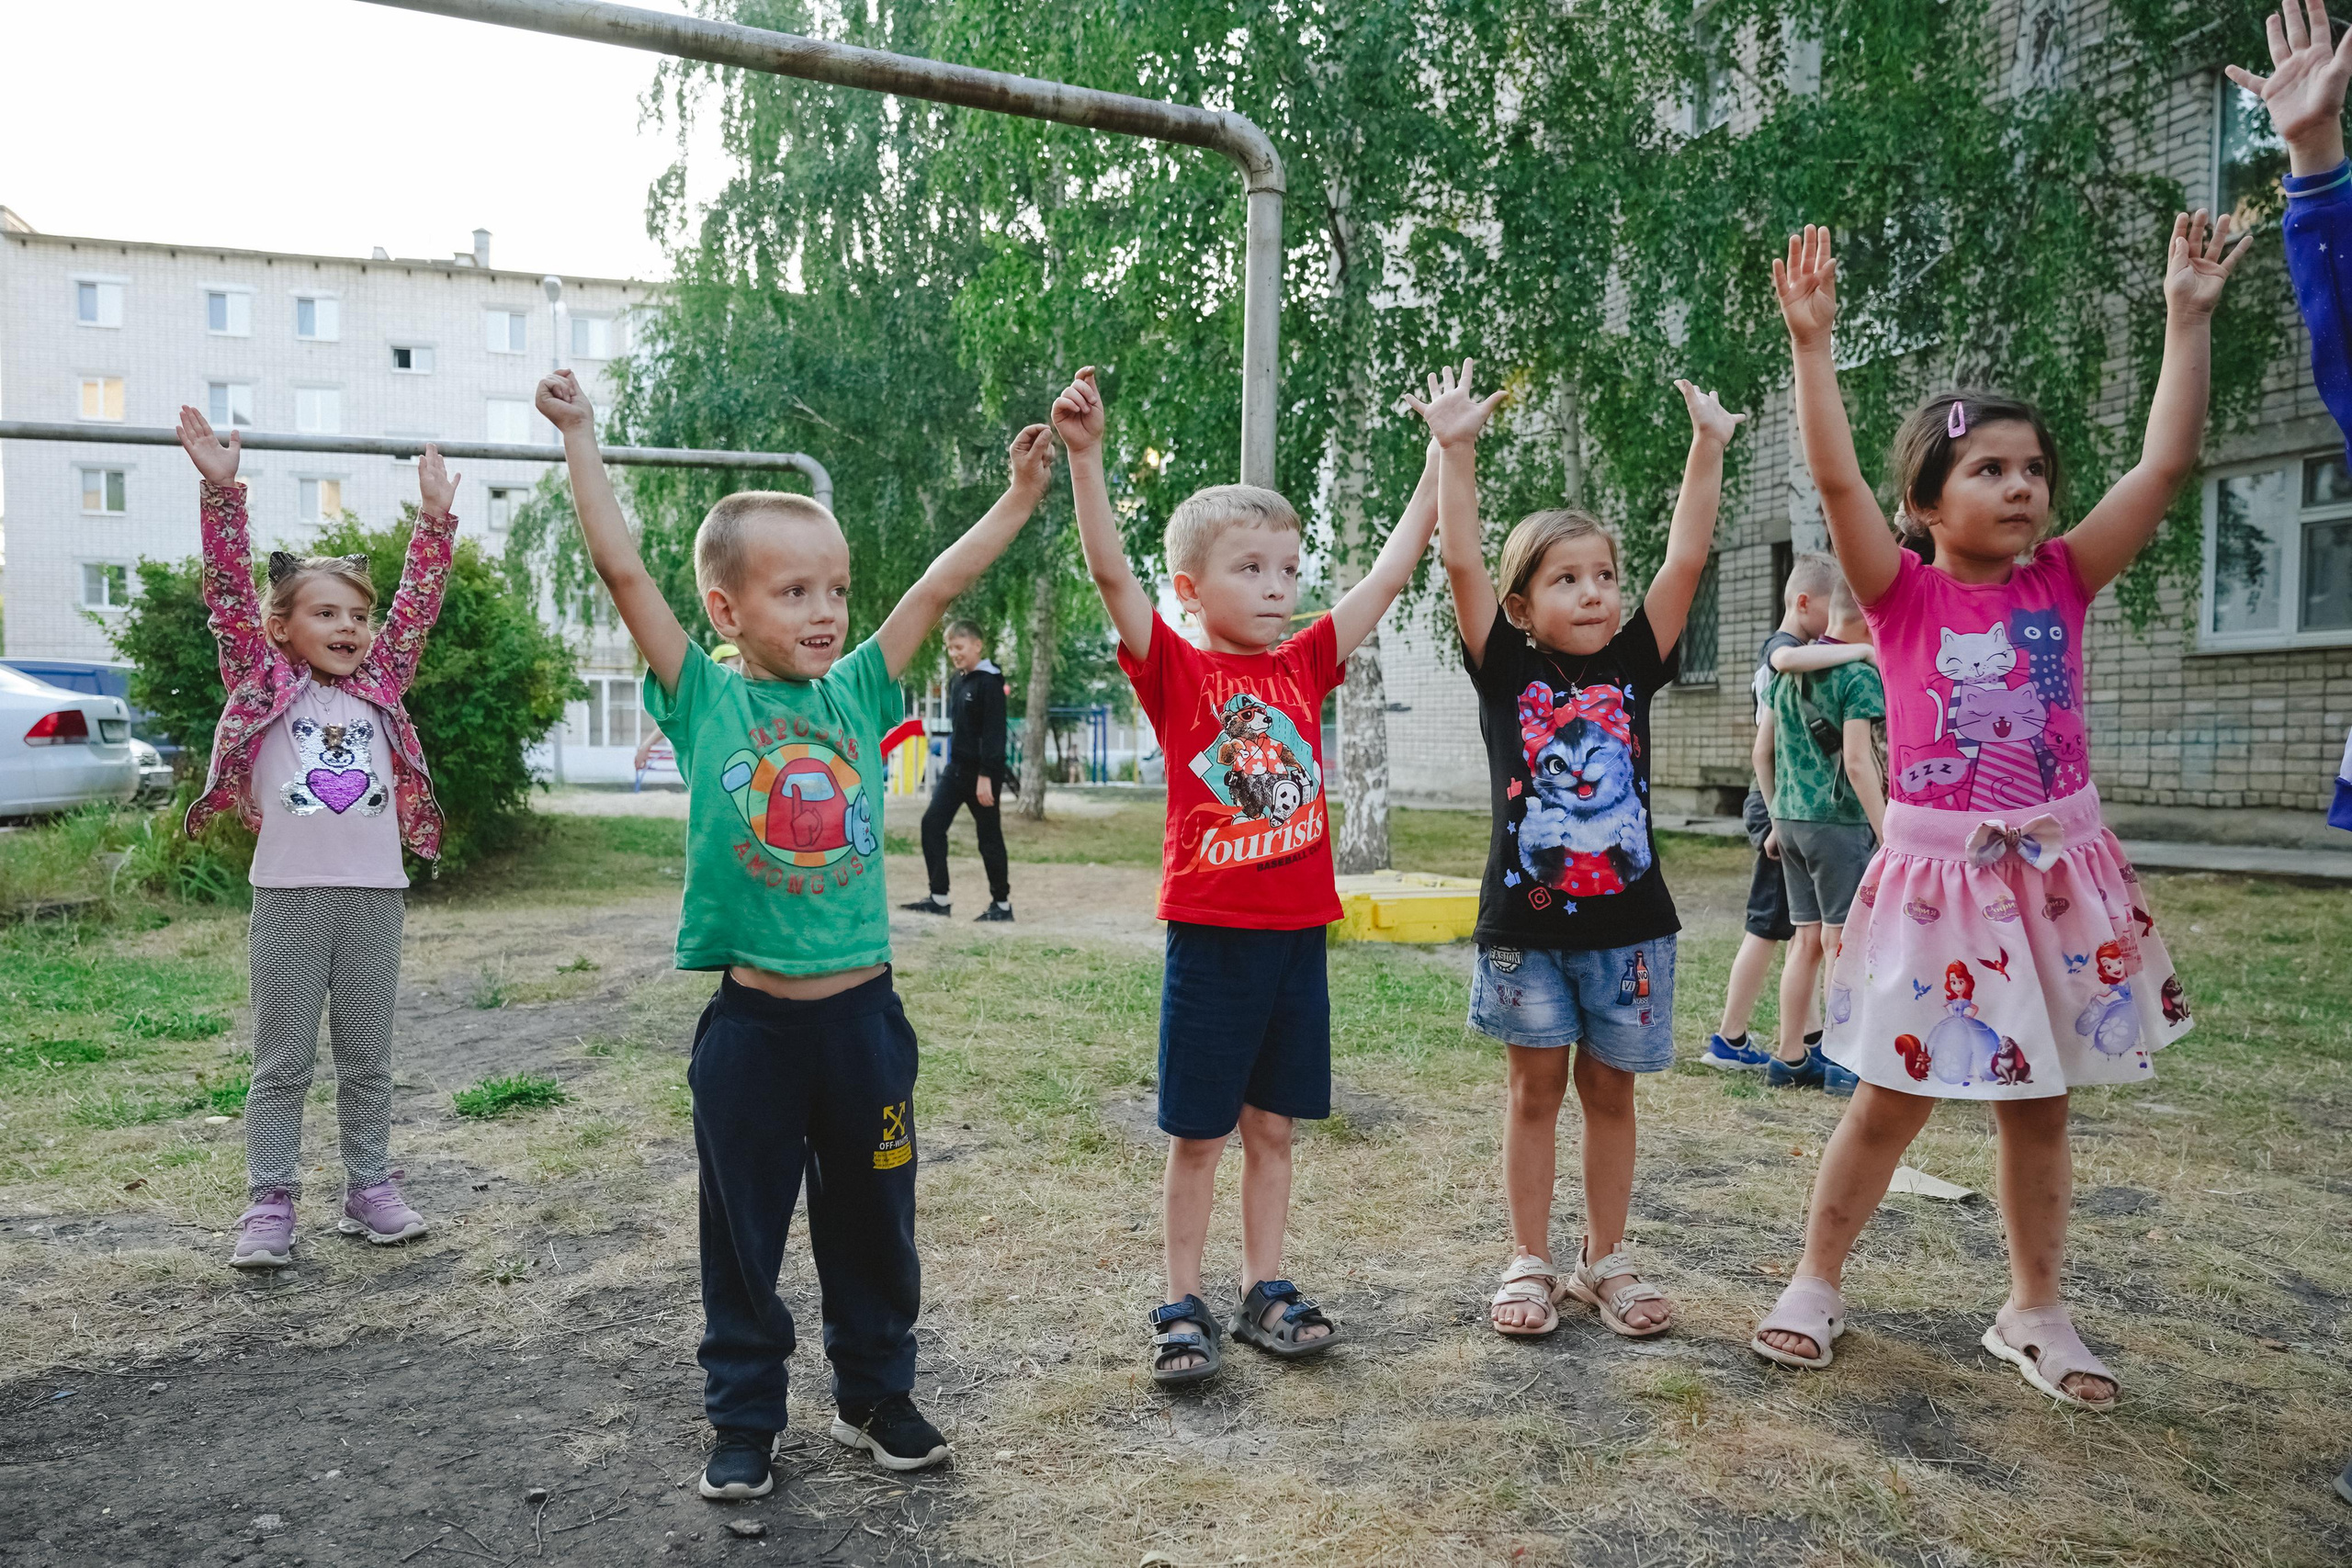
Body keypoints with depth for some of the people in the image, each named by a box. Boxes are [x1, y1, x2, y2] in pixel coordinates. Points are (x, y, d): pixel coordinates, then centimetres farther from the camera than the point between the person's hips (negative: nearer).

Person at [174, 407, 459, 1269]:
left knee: (368, 1058, 11)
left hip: (374, 892, 3)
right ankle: (270, 1203, 13)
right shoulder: (262, 680, 3)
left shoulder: (380, 684, 11)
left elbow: (418, 601, 9)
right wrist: (221, 490, -11)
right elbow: (229, 591, -5)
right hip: (288, 894, -3)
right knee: (282, 1061, 5)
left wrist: (435, 513, 7)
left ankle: (369, 1187, 22)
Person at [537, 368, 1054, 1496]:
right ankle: (743, 1418, 29)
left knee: (873, 1224, 16)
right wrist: (581, 442, -6)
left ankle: (876, 1395, 34)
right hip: (752, 1023, -2)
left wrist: (1021, 495, 4)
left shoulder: (856, 692, 3)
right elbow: (624, 571, -7)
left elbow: (941, 585, 4)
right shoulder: (706, 701, -4)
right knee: (744, 1234, 11)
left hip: (862, 1010, 3)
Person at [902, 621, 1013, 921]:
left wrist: (986, 776, -21)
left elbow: (994, 732, -18)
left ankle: (1002, 904, 12)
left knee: (988, 834, 0)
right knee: (932, 823, 0)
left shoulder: (990, 682, -13)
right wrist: (952, 765, 17)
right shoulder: (957, 681, 11)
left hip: (982, 772, -8)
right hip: (956, 767, 8)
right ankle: (938, 898, 4)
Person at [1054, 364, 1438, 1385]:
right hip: (1210, 934, -4)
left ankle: (1264, 1290, 28)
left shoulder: (1305, 664, 7)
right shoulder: (1175, 670, -5)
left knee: (1271, 1125, 15)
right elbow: (1111, 571, -18)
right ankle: (1183, 1307, 20)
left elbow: (1389, 573, 9)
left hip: (1297, 930, 4)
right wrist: (1084, 454, -29)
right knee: (1197, 1133, 6)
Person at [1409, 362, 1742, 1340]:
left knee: (1609, 1092, 12)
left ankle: (1606, 1261, 26)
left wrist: (1708, 446, -6)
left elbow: (1686, 560, -1)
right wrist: (1456, 450, -16)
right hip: (1525, 921, -2)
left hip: (1626, 920, 2)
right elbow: (1462, 564, -11)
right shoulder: (1507, 671, -2)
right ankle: (1531, 1265, 20)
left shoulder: (1632, 665, 4)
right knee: (1536, 1090, 9)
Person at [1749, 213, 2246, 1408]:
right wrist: (1812, 341, -23)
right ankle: (1815, 1283, 23)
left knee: (2038, 1102, 13)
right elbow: (1835, 480, -17)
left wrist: (2189, 315, -3)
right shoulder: (1905, 594, -5)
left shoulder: (2062, 581, 3)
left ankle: (2034, 1313, 29)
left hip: (2056, 870, 3)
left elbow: (2165, 464, -1)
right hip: (1935, 873, -3)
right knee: (1891, 1100, 5)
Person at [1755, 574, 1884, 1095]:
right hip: (1840, 822, -7)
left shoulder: (1789, 669, 11)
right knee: (1841, 943, 0)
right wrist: (1888, 833, -14)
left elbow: (1762, 751, 13)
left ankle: (1790, 1059, 17)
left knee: (1808, 940, 12)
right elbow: (1857, 762, -18)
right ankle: (1844, 1063, 6)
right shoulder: (1859, 675, -11)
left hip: (1792, 819, 7)